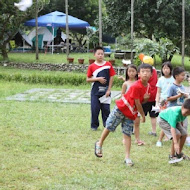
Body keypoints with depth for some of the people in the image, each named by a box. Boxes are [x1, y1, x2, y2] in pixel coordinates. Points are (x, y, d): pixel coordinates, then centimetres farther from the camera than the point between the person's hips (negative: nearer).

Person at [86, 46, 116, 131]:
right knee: (95, 109, 2)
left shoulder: (108, 65, 0)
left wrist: (109, 89, -4)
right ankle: (94, 125, 15)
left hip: (105, 91, 0)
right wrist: (98, 79, -14)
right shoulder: (92, 66, -1)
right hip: (95, 91, 0)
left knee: (106, 109, 1)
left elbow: (111, 77, 2)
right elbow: (88, 79, 0)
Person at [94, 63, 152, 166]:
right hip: (121, 108, -6)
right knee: (109, 126, 4)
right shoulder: (136, 86, -25)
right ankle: (99, 144, 28)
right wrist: (143, 115, -7)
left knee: (127, 134, 3)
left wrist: (145, 98, -14)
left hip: (131, 113, 6)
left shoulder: (148, 87, 0)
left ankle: (127, 157, 2)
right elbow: (137, 103, -19)